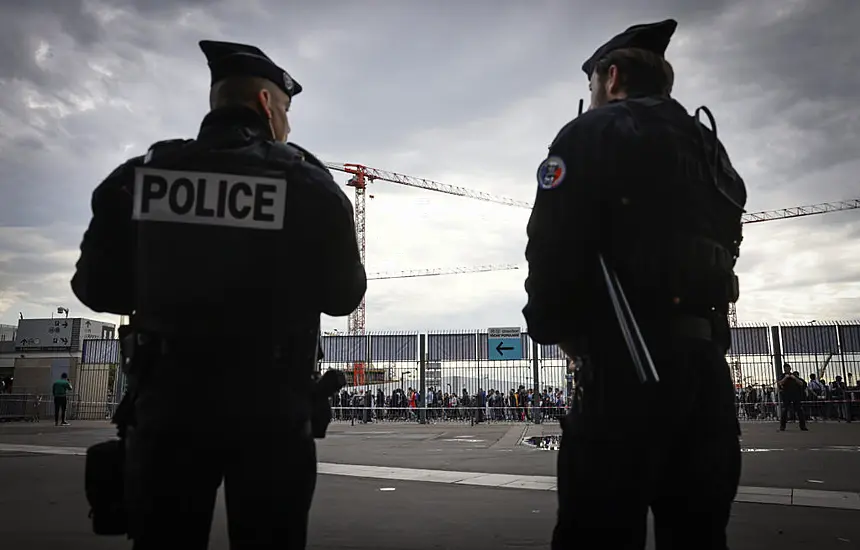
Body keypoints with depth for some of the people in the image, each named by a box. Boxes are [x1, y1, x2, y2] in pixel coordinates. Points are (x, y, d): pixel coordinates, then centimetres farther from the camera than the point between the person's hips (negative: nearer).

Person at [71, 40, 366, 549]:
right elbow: (344, 295, 0)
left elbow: (98, 288, 7)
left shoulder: (139, 175, 1)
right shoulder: (307, 183, -6)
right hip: (271, 408, -2)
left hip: (168, 402, 2)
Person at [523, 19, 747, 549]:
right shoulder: (711, 151, 23)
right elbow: (718, 253, 18)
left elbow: (553, 250, -11)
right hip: (707, 360, 8)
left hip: (631, 365, -8)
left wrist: (554, 329, 4)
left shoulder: (593, 133, 0)